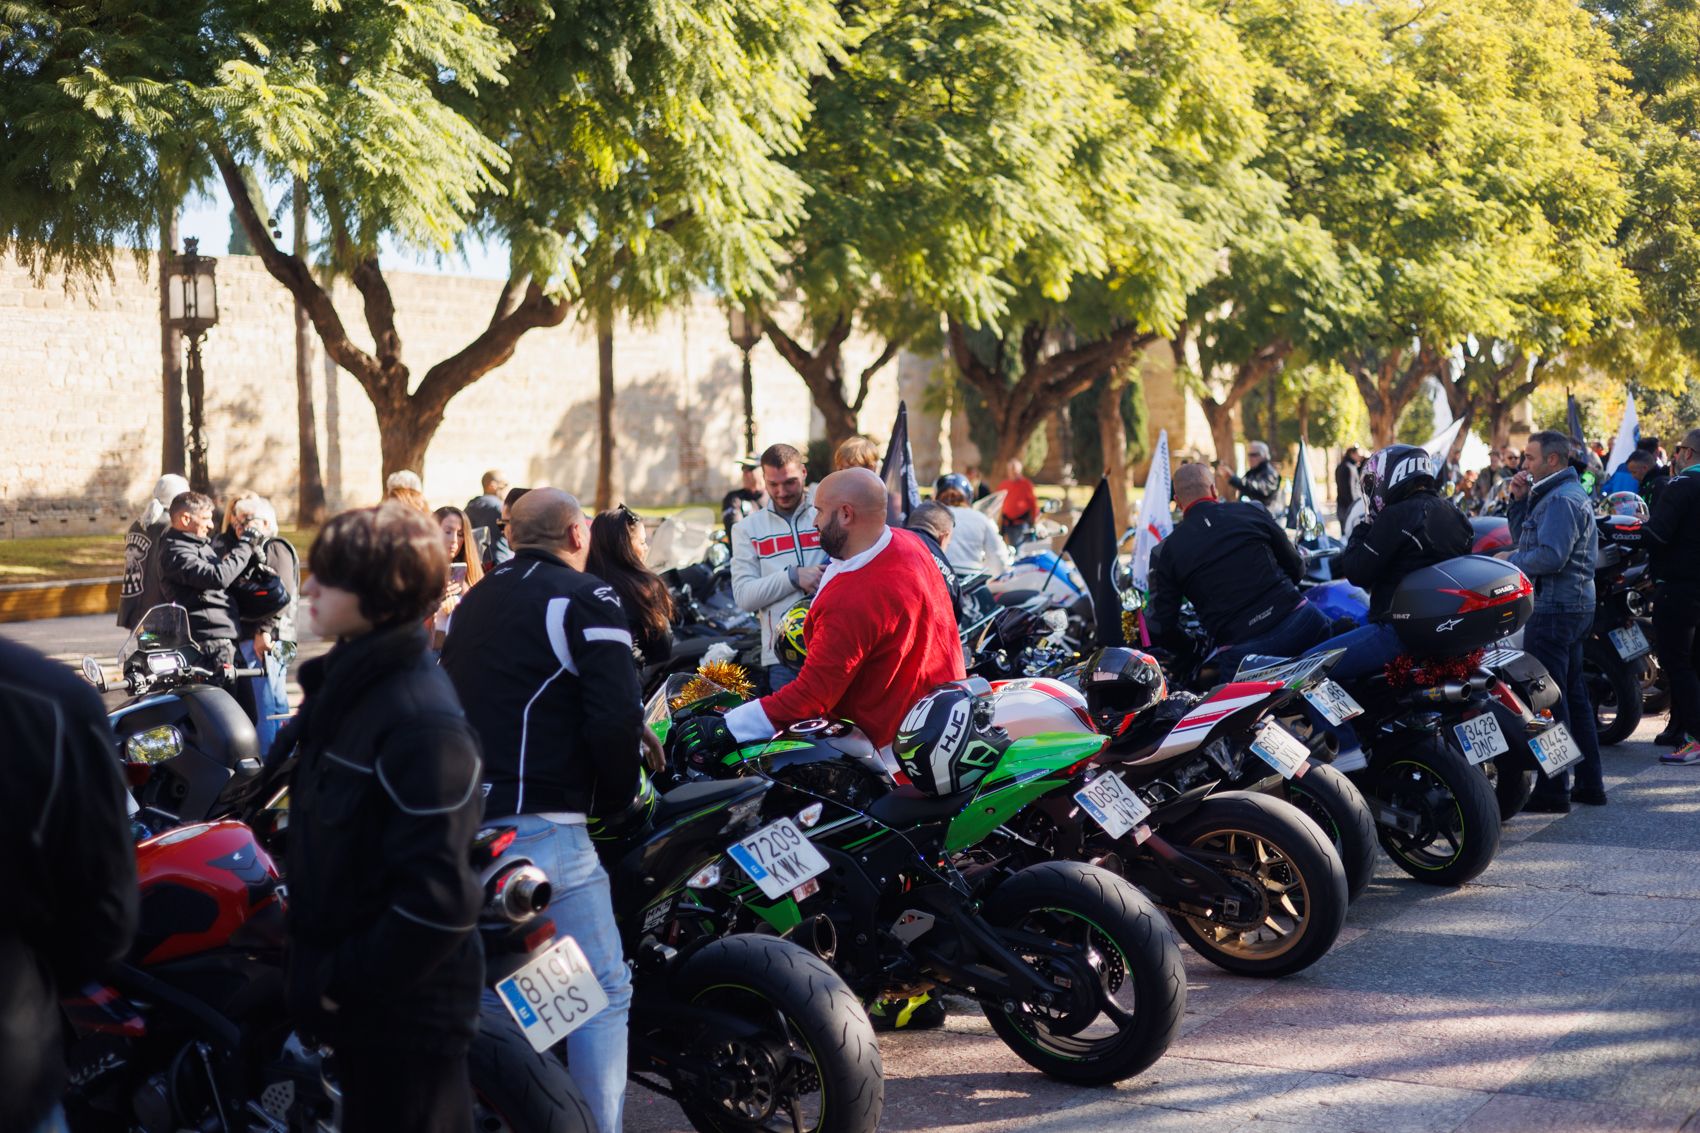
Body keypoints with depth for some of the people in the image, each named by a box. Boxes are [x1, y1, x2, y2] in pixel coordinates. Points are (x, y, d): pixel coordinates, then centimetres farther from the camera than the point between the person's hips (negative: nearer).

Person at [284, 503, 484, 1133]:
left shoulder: (422, 723, -24)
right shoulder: (342, 688, 6)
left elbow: (438, 900, -28)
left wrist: (345, 980, -18)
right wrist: (323, 966, 14)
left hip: (405, 1012, -9)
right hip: (356, 1005, 9)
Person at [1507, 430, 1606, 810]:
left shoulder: (1561, 500, -16)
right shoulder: (1553, 495, 18)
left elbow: (1550, 556, -25)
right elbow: (1523, 536, 21)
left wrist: (1511, 560, -11)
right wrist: (1519, 500, 9)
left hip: (1554, 608, -11)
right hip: (1576, 606, 11)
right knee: (1573, 696, 15)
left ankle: (1553, 790, -6)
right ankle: (1589, 784, 21)